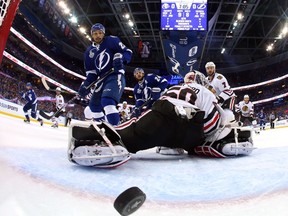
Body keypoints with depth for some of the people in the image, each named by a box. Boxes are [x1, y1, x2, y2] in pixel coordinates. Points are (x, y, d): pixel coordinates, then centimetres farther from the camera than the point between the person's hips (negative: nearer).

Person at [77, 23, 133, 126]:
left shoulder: (111, 40, 1)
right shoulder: (89, 52, 17)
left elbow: (127, 52, -2)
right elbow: (91, 72, 15)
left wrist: (119, 58, -23)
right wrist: (85, 85, 0)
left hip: (116, 75, -8)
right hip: (102, 79, 8)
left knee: (107, 100, -32)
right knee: (94, 104, 16)